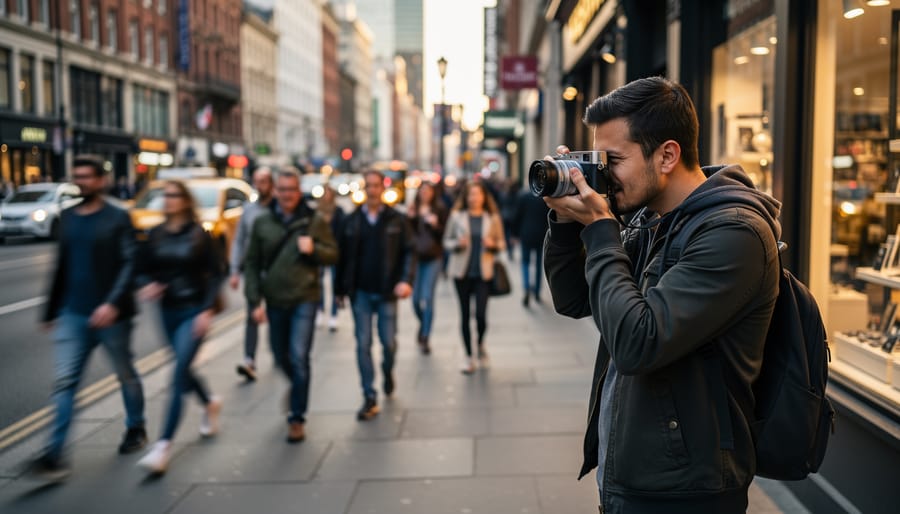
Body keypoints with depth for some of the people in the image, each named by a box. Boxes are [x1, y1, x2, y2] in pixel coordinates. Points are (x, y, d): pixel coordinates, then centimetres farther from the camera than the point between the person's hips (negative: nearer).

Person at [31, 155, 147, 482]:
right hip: (72, 315, 4)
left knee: (126, 375, 13)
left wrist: (113, 303, -26)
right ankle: (54, 454, -3)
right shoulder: (67, 218, 9)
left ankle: (136, 429, 33)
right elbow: (61, 267, 15)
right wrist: (51, 310, 15)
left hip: (110, 315, -4)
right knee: (64, 382, -3)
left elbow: (129, 264, -14)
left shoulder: (118, 218, -6)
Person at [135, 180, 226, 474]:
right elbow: (144, 270, 9)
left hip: (194, 311, -5)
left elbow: (217, 273, -6)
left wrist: (208, 309, -14)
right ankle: (210, 404, 48)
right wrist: (146, 286, -14)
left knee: (178, 375, -12)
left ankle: (163, 446, -12)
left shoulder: (199, 235, -7)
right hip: (168, 311, 5)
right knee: (183, 370, 18)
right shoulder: (155, 235, 4)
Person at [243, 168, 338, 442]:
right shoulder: (262, 223, 4)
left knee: (299, 358, -9)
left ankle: (297, 417, 3)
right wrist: (255, 301, -2)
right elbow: (252, 264, 5)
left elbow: (333, 254, 5)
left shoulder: (315, 221, 0)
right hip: (275, 301, 3)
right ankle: (297, 385, 46)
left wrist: (313, 249, -16)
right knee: (281, 357, 14)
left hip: (304, 299, -3)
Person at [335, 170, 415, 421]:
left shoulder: (397, 220, 1)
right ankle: (370, 399, 6)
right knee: (363, 344, 0)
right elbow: (343, 255, 7)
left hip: (386, 292, -1)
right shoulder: (352, 221, 5)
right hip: (360, 292, 1)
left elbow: (408, 252, -2)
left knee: (388, 341, 4)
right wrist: (341, 288, 6)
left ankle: (388, 373, 38)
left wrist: (406, 280, -17)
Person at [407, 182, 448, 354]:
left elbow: (445, 234, 1)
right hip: (415, 257, 3)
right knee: (415, 298, 8)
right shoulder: (413, 209, 7)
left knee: (427, 297, -9)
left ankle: (425, 338, -2)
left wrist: (435, 225, -16)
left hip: (433, 257, -3)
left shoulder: (439, 210, 0)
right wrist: (410, 218, -9)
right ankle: (423, 324, 37)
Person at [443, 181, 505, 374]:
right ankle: (468, 356, 20)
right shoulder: (457, 216, 4)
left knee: (481, 314, -11)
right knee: (465, 315, 7)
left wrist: (493, 245, -11)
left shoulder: (493, 218, 5)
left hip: (483, 273, -1)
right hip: (462, 271, 1)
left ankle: (481, 345, 21)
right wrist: (458, 244, -12)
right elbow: (447, 241, 8)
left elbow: (502, 243, 11)